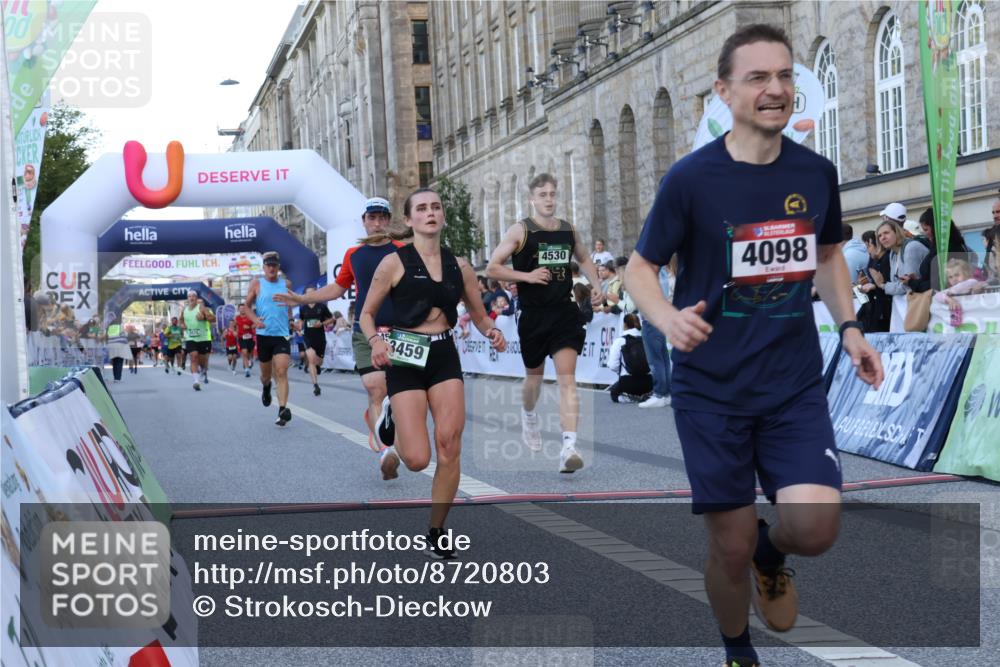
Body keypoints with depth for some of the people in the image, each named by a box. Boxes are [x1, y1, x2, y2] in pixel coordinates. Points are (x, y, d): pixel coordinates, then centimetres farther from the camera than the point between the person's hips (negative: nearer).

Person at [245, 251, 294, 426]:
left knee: (281, 372, -14)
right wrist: (255, 319, -15)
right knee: (266, 373, 14)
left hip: (282, 334, 0)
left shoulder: (286, 284, 6)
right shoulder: (257, 283, 1)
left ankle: (283, 410, -20)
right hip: (263, 334, 0)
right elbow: (247, 305, 3)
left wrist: (289, 314, 5)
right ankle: (266, 387, 51)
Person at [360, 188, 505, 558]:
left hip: (445, 357, 3)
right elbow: (367, 313, 2)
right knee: (418, 459, -10)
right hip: (406, 360, -3)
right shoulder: (394, 263, -3)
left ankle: (436, 532, 11)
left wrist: (491, 332, -8)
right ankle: (392, 423, 28)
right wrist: (375, 341, -19)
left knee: (449, 448, -7)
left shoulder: (459, 266, 8)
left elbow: (480, 315, 15)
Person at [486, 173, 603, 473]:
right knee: (534, 374, 17)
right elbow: (492, 268, -6)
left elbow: (584, 259, 27)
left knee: (567, 377, -13)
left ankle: (569, 447, -21)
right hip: (533, 315, -1)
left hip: (564, 312, 2)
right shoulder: (520, 230, -4)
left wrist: (596, 286, 11)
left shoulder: (568, 229, 8)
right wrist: (527, 275, -15)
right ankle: (528, 415, 50)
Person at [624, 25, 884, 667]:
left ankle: (771, 553, 22)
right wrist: (668, 317, -23)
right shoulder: (692, 177, -10)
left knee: (815, 527, -15)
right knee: (730, 547, 3)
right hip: (712, 389, -2)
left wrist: (850, 327, 4)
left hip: (796, 382, 3)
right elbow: (640, 267, -2)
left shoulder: (816, 172, 2)